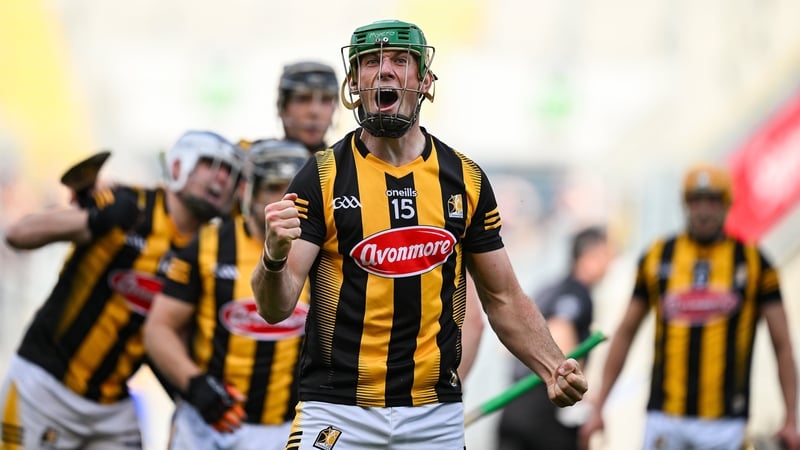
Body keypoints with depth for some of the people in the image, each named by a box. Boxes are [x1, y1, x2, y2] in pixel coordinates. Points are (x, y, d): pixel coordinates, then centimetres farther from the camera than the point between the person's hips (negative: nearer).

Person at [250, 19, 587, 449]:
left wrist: (554, 367, -5)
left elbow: (503, 298, 11)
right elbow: (275, 308, -9)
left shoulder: (464, 179, 6)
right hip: (337, 412, -2)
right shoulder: (322, 176, -3)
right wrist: (275, 257, -31)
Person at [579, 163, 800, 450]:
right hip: (665, 415, 1)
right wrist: (597, 408, 11)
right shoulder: (657, 257, 9)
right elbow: (625, 333, 15)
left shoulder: (752, 262, 5)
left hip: (723, 421, -1)